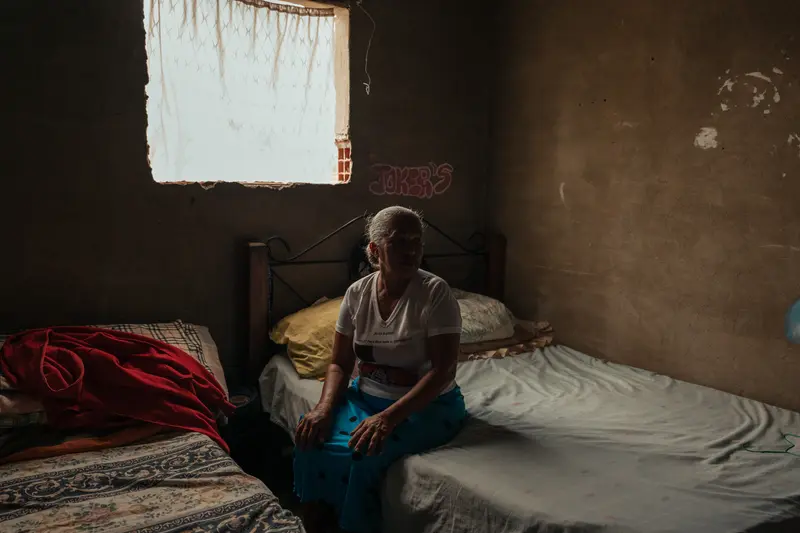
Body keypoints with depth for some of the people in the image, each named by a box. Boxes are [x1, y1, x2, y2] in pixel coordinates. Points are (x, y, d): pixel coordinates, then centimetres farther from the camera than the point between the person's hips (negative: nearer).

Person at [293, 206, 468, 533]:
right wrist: (324, 407, -17)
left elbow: (444, 370, -19)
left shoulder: (435, 292, -15)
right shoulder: (356, 293, -1)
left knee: (359, 455, -28)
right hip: (367, 397, 4)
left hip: (428, 407, -4)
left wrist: (389, 417, -29)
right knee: (311, 442, -21)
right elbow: (340, 364, 4)